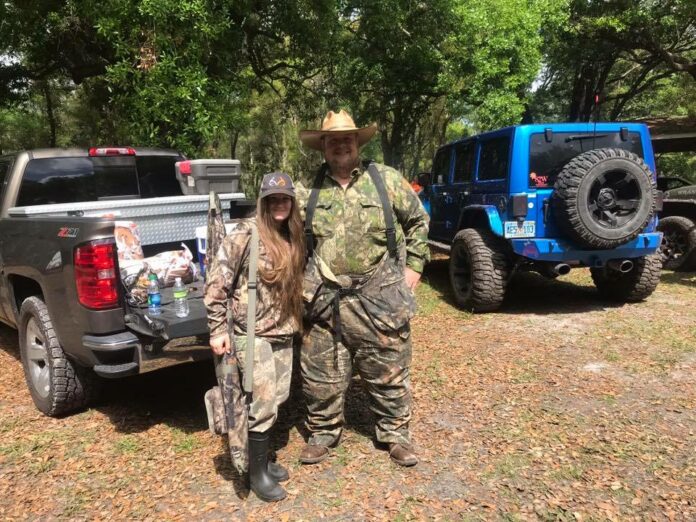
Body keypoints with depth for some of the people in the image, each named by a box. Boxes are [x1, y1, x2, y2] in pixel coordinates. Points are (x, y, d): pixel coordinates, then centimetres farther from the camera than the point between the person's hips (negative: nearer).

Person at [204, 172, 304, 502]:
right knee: (263, 403, -2)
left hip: (283, 332, 7)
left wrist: (295, 320, 15)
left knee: (277, 398, 14)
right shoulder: (244, 235, -13)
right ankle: (257, 472, 17)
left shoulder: (293, 238, 7)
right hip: (252, 332, -6)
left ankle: (261, 458, 33)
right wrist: (218, 329, -15)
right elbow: (216, 283, -13)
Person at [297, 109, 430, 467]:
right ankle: (323, 432, 33)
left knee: (389, 373, 11)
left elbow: (417, 220, 11)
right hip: (324, 299, 2)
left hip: (379, 297, -1)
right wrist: (302, 280, 9)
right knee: (320, 375, 11)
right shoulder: (309, 190, 5)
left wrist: (413, 265, 5)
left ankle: (395, 433, 31)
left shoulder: (386, 180, 1)